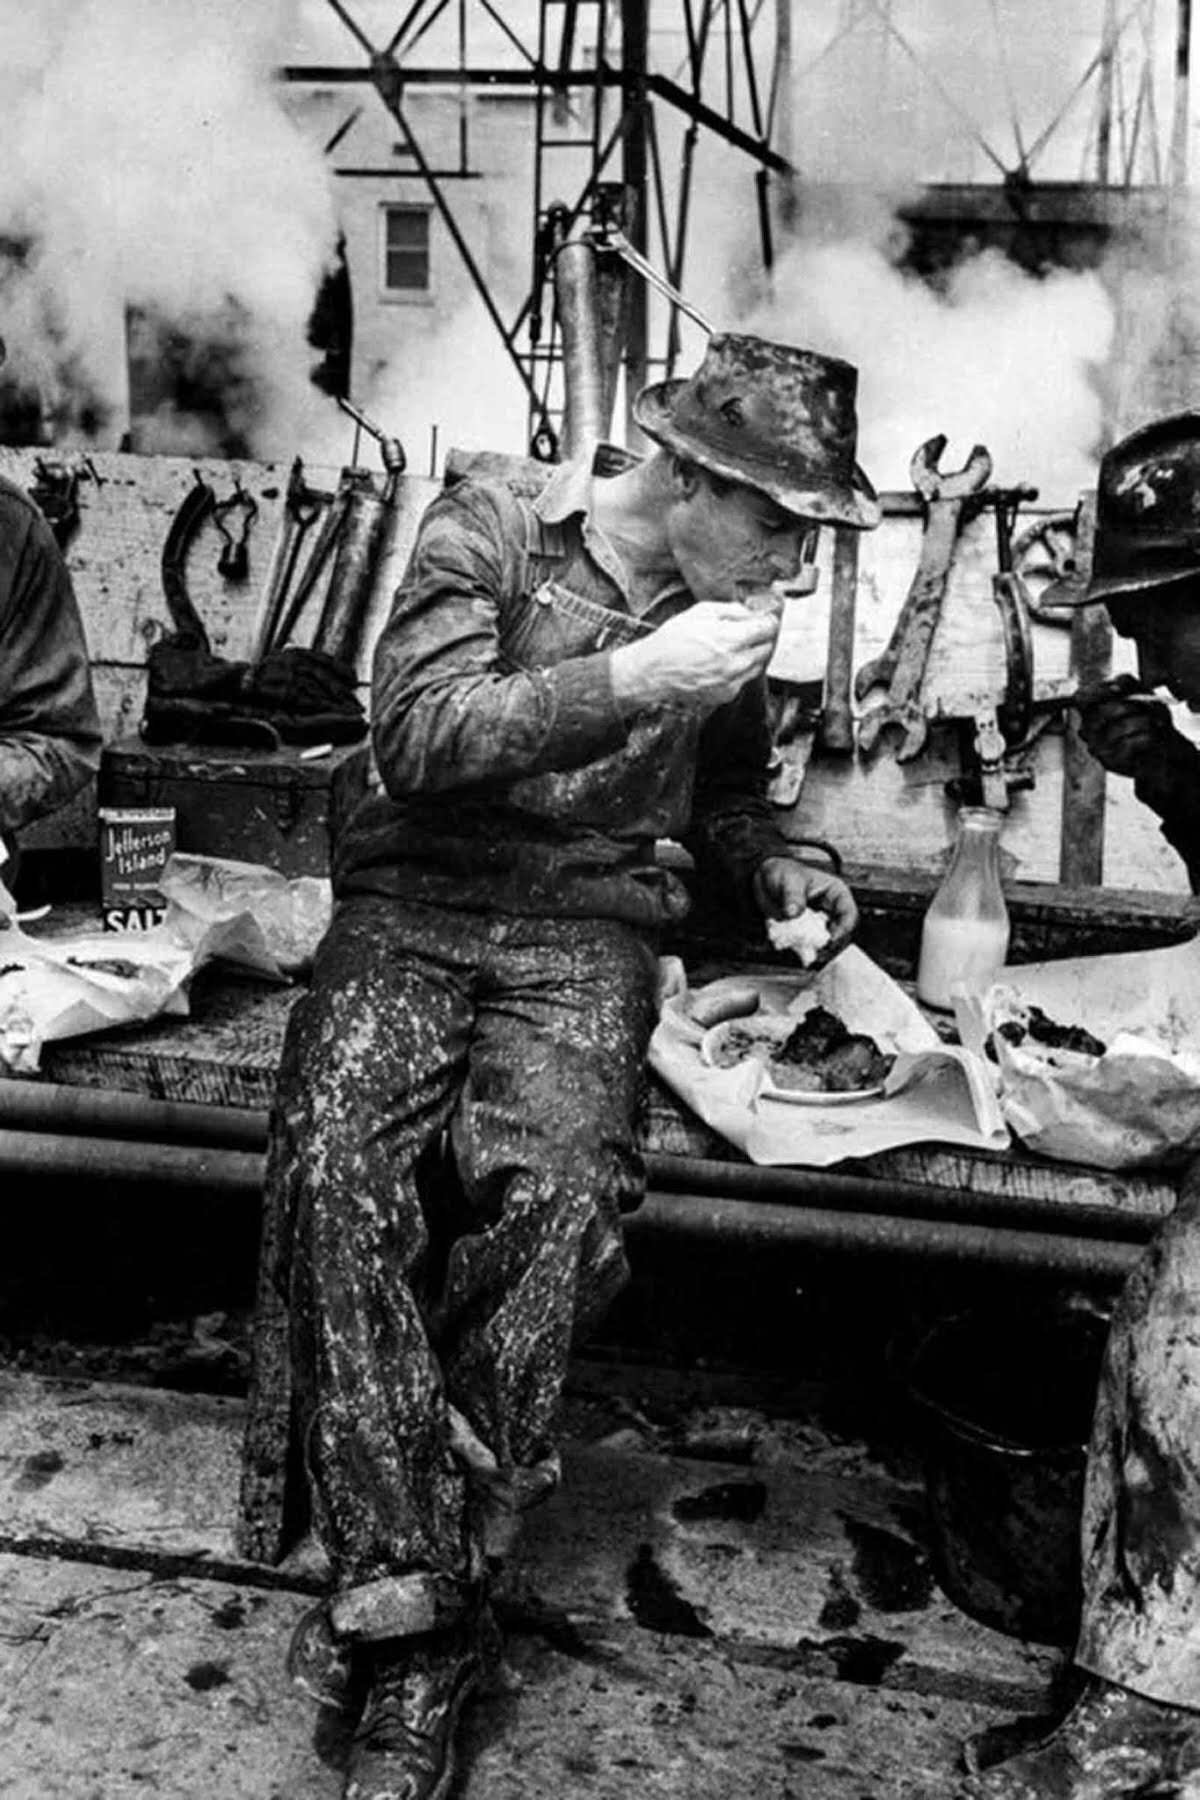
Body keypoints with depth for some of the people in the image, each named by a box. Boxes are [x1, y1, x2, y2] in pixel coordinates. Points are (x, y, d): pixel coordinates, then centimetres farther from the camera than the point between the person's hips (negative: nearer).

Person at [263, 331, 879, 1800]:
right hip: (413, 906, -1)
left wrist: (770, 866, 7)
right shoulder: (484, 532, -1)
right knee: (335, 1164, -31)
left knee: (556, 1190, -28)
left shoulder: (721, 606, 13)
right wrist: (630, 680, -21)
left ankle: (410, 1619, -17)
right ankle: (415, 1582, -21)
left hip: (585, 932, 2)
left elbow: (721, 793, 28)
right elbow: (420, 734, -15)